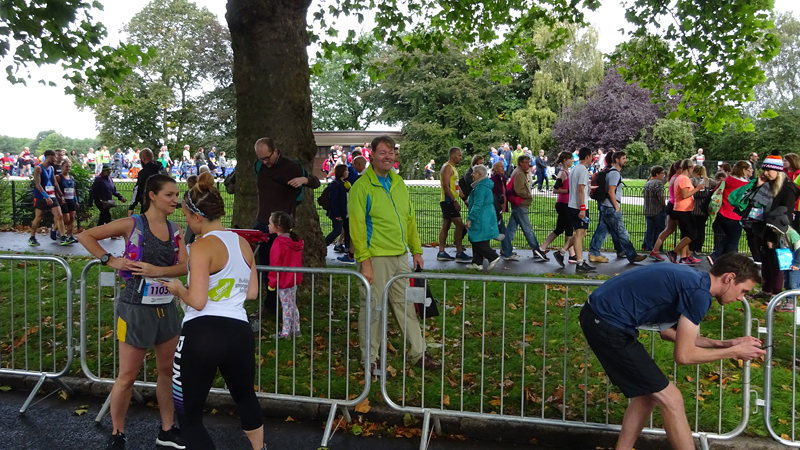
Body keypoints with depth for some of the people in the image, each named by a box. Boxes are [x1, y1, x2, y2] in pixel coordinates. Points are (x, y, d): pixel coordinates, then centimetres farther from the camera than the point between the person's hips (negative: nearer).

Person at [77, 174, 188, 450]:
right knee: (128, 375, 4)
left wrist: (157, 270, -20)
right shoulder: (133, 224, -10)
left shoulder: (174, 229, 4)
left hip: (166, 307, 6)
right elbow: (85, 236, -7)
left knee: (167, 370, 13)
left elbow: (185, 266, -5)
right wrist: (111, 260, -14)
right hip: (137, 307, -5)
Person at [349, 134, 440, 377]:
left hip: (400, 257, 7)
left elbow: (410, 219, 19)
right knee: (372, 308, 2)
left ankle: (418, 353, 23)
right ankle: (370, 359, 15)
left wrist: (416, 250, 16)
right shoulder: (362, 186, -9)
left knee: (407, 306, 13)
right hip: (375, 258, -7)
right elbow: (357, 227, -13)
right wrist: (364, 261, -17)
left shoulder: (399, 184, 13)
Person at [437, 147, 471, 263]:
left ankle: (441, 253, 13)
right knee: (459, 225, -12)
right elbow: (445, 186, -20)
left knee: (445, 227, 10)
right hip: (448, 201, -10)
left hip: (450, 202, 10)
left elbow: (456, 187, 25)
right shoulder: (447, 167, -11)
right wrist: (455, 201, -23)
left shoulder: (453, 168, 21)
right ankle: (459, 253, -11)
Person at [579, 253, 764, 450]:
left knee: (648, 393, 20)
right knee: (670, 399, 0)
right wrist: (734, 352, 2)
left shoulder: (692, 280, 14)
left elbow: (670, 332, 23)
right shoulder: (699, 292, -15)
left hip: (600, 315, 10)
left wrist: (724, 344, 20)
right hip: (607, 324, -10)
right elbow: (683, 355, -11)